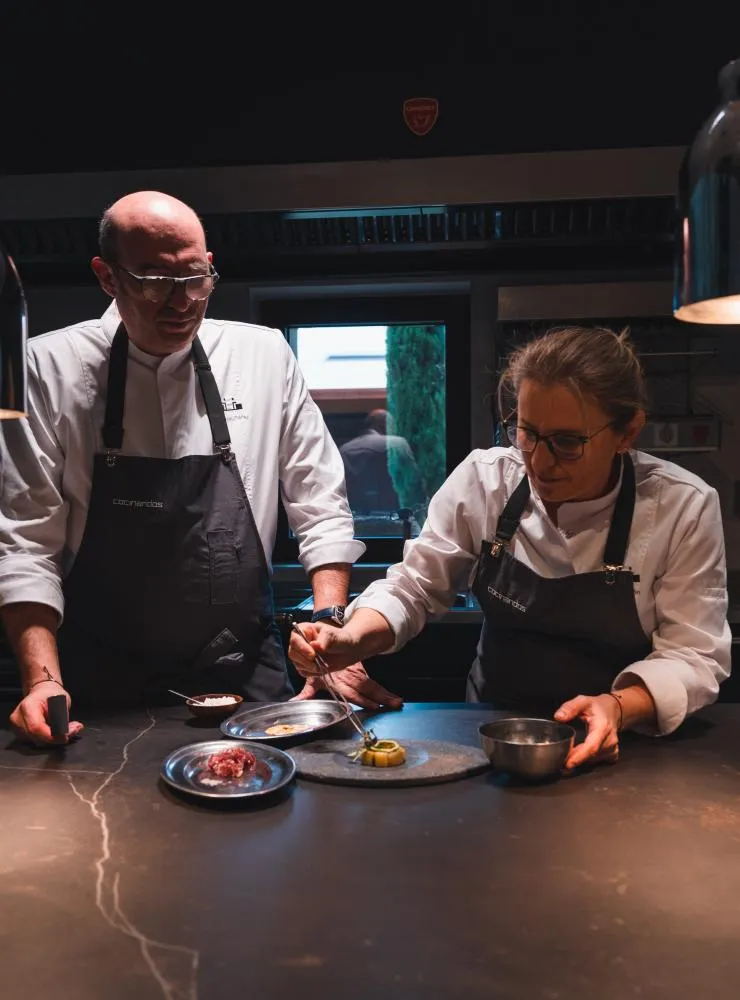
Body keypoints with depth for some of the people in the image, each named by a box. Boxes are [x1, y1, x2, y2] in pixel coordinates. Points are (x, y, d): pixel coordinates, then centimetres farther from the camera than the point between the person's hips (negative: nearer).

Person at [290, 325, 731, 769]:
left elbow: (692, 655, -10)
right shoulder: (484, 479, -8)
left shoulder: (684, 507, -13)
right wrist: (353, 638, -20)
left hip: (611, 750, -1)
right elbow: (413, 587, 0)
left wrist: (618, 708, -30)